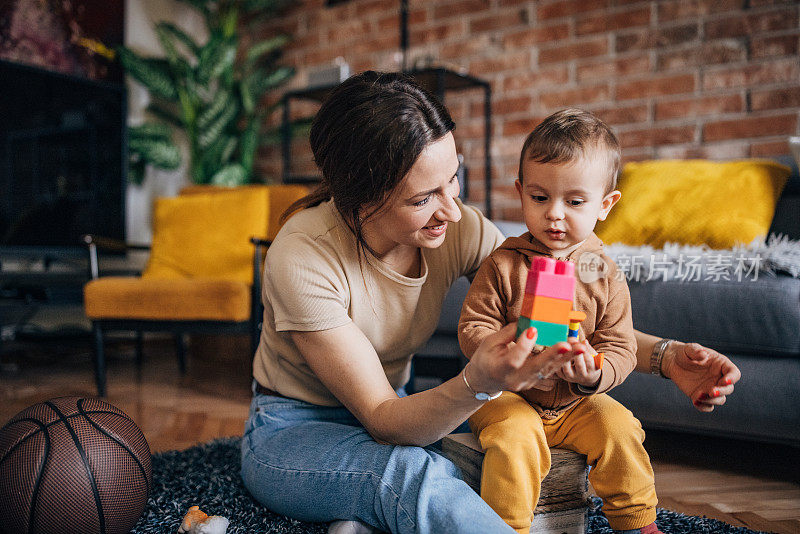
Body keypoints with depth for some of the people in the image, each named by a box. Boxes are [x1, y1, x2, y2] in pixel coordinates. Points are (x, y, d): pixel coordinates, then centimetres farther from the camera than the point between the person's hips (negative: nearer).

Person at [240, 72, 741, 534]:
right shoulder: (303, 261, -30)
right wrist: (479, 383, -47)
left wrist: (665, 357, -22)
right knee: (417, 474, -37)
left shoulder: (459, 228, -16)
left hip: (390, 411, 6)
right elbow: (381, 417, -28)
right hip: (291, 433, -5)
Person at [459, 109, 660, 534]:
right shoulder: (502, 265, -9)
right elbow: (472, 327, -9)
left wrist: (594, 374, -25)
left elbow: (620, 347, -2)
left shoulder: (605, 275, -3)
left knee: (618, 427, -17)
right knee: (514, 436, -28)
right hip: (508, 396, -2)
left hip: (577, 402, 3)